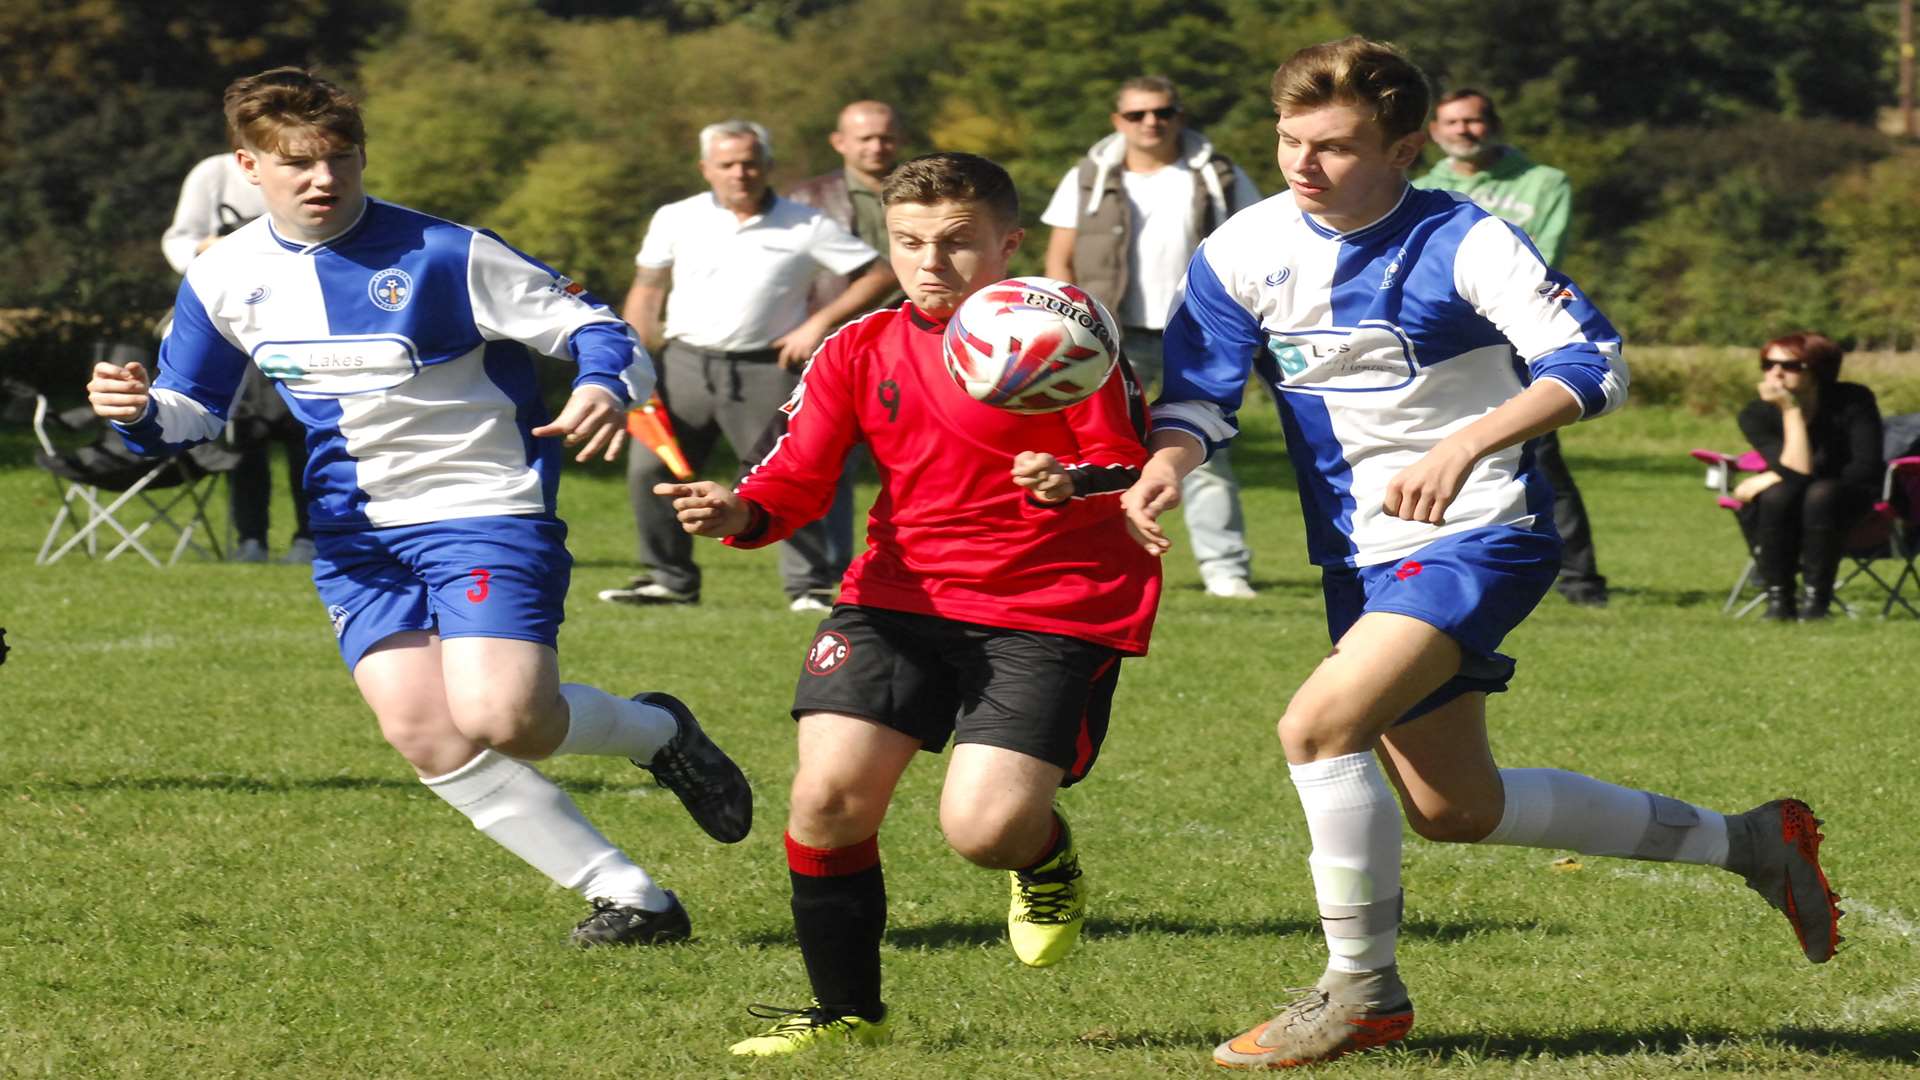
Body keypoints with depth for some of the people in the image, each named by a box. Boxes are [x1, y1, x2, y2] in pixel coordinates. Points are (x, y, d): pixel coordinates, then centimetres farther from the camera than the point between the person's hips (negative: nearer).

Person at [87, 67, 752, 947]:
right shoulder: (225, 279, 2)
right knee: (421, 732, -10)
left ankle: (659, 733, 12)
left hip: (484, 508, -5)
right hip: (356, 536, 5)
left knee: (498, 714, -22)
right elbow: (191, 410, 14)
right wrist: (138, 412, -10)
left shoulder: (441, 255, -14)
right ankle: (629, 897, -1)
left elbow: (587, 325, -10)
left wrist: (605, 387, -33)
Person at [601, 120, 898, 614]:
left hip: (765, 371, -3)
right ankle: (670, 577, 11)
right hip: (687, 364, 3)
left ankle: (811, 585, 5)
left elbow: (880, 275, 2)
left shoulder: (805, 227, 1)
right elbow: (646, 290, 17)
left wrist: (819, 323, -6)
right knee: (650, 469, -3)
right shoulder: (677, 220, 8)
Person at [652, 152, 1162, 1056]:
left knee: (983, 827, -19)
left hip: (1053, 610, -4)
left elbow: (1133, 469, -7)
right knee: (828, 793, -13)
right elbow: (793, 481, 4)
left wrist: (1074, 483, -30)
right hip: (903, 596, 4)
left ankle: (1046, 858, 23)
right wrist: (736, 513, -19)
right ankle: (847, 1013, 10)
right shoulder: (861, 352, 6)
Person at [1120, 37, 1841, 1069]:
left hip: (1479, 534, -7)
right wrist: (1163, 466, -26)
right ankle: (1743, 842, 33)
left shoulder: (1464, 244, -16)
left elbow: (1592, 366, -22)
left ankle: (1362, 990, -9)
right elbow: (1198, 394, -3)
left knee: (1319, 725, -26)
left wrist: (1464, 447, -35)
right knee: (1456, 809, 16)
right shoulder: (1244, 250, -2)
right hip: (1362, 558, 8)